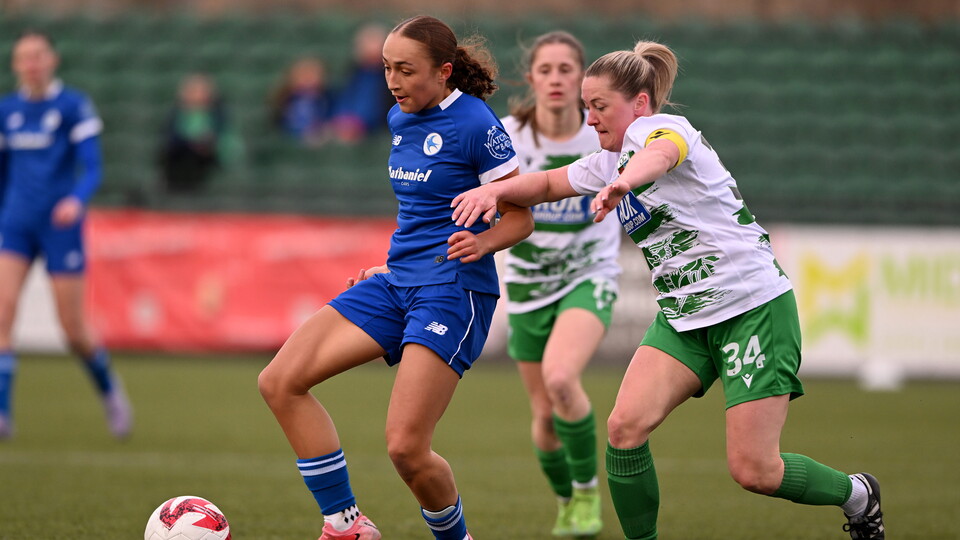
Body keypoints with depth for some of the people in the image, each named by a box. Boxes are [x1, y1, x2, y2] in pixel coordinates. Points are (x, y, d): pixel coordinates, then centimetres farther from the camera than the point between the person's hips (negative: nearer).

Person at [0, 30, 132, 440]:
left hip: (60, 226, -3)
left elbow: (91, 169, -10)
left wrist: (77, 200, -29)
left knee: (74, 331, 1)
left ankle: (109, 389, 31)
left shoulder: (74, 106, -5)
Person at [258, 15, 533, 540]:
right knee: (279, 383, -4)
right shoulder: (400, 119, 12)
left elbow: (520, 219, -8)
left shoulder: (475, 124, -12)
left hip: (453, 290, -9)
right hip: (396, 283, 9)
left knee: (405, 446, -17)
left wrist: (481, 243, -26)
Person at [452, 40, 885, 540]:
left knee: (754, 472, -9)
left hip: (754, 306, -8)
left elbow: (659, 153, -38)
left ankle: (856, 494, 18)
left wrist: (624, 182, -62)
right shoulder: (610, 162, 13)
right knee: (625, 425, -14)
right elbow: (548, 184, 23)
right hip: (683, 315, 8)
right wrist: (494, 189, 0)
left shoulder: (660, 127, -14)